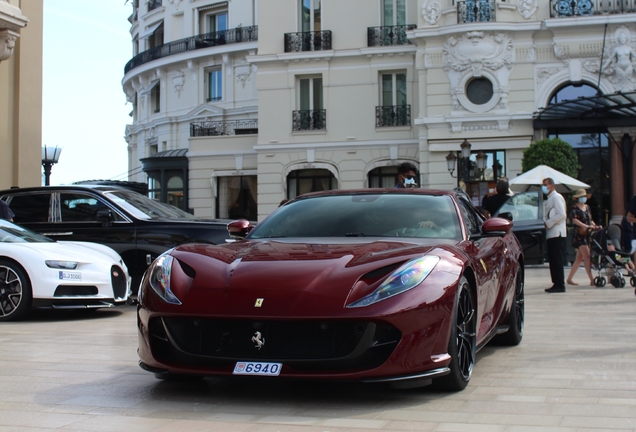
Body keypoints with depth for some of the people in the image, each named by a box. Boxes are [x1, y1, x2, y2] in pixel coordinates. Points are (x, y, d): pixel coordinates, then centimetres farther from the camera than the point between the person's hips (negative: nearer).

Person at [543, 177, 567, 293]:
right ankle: (556, 284, 11)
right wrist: (545, 223, 7)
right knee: (552, 260, 8)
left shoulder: (556, 197, -7)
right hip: (551, 234, 9)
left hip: (557, 234, -9)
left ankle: (560, 285, -7)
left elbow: (561, 214, -19)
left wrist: (547, 223, -16)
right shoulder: (550, 199, 22)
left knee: (557, 260, -9)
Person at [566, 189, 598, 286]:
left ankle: (569, 279, 18)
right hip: (579, 235, -8)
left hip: (587, 235, 8)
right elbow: (574, 220, -17)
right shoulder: (574, 208, -5)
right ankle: (592, 280, -20)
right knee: (587, 256, -15)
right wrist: (586, 226, -27)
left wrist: (595, 226, 2)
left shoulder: (587, 207, 17)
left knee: (579, 258, 10)